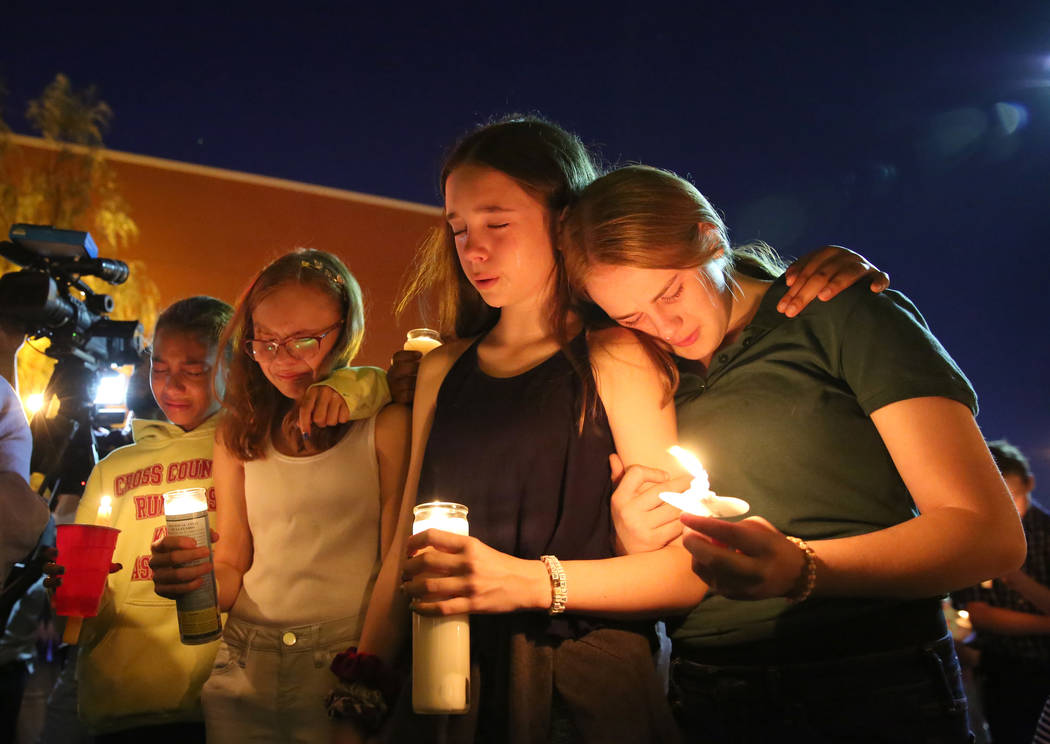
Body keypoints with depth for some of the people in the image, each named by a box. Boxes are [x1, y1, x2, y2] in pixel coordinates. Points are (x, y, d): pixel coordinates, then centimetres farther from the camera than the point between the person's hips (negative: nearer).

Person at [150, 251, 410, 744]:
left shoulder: (384, 420, -7)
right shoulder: (240, 430, 8)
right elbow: (231, 564, 10)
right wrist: (188, 575, -12)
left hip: (346, 663, -4)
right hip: (244, 666, 4)